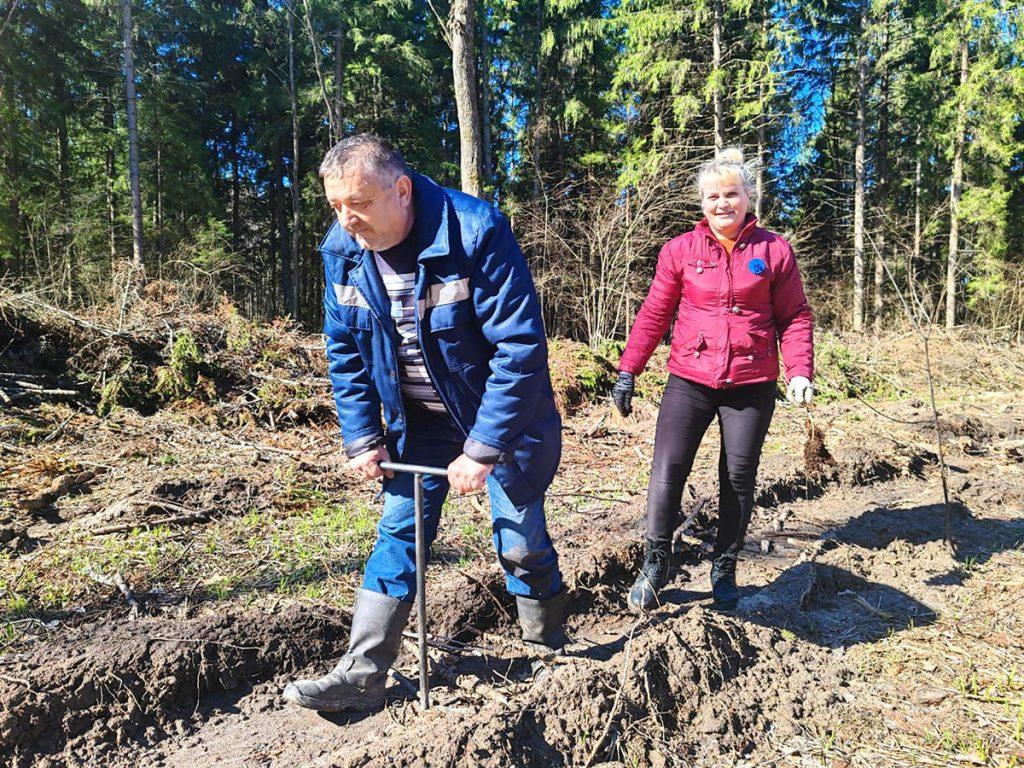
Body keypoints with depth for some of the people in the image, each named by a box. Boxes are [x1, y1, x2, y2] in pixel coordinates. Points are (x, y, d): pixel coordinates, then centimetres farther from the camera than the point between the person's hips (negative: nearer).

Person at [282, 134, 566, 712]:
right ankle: (362, 676, 16)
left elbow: (520, 347, -27)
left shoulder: (477, 232, -27)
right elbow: (345, 352, 3)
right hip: (417, 423, 5)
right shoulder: (341, 250, -8)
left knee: (522, 543, 4)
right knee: (397, 535, 5)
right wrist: (362, 437, -3)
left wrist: (482, 450, -26)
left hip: (501, 417, -4)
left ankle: (551, 657, 31)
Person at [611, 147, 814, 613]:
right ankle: (656, 563, 8)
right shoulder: (681, 250, 1)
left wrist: (800, 371, -8)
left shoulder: (773, 250, 1)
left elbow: (794, 317, 5)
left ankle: (724, 569, 27)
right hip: (689, 381, 0)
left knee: (739, 478, 9)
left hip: (751, 385, 1)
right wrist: (627, 371, 0)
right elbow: (654, 314, 4)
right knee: (667, 469, -8)